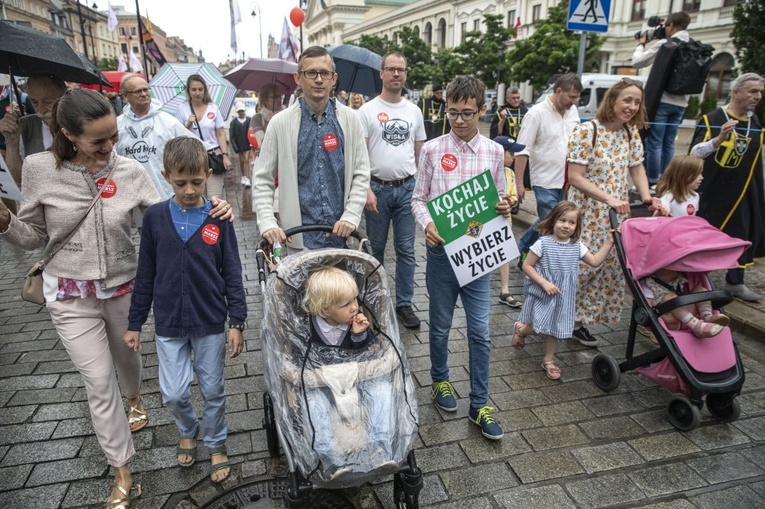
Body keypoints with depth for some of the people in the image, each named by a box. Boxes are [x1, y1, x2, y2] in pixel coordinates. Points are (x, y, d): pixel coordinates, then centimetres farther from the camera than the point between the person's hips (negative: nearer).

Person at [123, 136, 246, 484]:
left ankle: (216, 446, 34)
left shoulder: (218, 218, -8)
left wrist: (236, 322, -5)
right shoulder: (155, 217, -4)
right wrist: (135, 323, 6)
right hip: (169, 325, 1)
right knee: (173, 394, 4)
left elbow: (232, 273, -3)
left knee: (213, 391, 11)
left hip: (211, 323, -1)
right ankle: (188, 431, 37)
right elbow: (145, 274, 3)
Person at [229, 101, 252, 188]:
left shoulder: (249, 120, -4)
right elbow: (232, 136, 0)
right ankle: (243, 177, 29)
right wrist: (235, 147, -7)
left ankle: (247, 179, -8)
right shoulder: (234, 122, 0)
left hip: (247, 144, -2)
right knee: (242, 161, 13)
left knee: (246, 161, -8)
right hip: (239, 145, 2)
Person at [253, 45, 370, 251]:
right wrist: (268, 223, -11)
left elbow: (361, 174, 4)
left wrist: (351, 217, -7)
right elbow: (263, 180, 1)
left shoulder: (350, 119, 4)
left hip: (341, 234, 2)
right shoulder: (280, 123, 0)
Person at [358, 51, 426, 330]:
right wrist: (366, 189, -16)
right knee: (375, 249, 10)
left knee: (406, 250, 6)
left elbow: (419, 152, 13)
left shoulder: (414, 111, 9)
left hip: (407, 188, 3)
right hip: (378, 188, -2)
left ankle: (404, 303, 17)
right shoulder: (367, 110, -2)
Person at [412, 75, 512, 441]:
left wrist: (504, 209, -12)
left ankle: (479, 404, 19)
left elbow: (498, 199, 11)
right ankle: (440, 380, 39)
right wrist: (427, 224, -18)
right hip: (442, 248, -1)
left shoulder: (494, 152, 3)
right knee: (440, 325, 14)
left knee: (480, 330, 5)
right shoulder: (432, 150, -3)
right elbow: (418, 198, 2)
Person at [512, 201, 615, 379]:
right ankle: (520, 329, 27)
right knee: (540, 327, -7)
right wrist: (544, 283, -20)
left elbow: (595, 261, 7)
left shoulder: (577, 246, 1)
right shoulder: (543, 243, -14)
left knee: (555, 328, 12)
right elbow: (527, 266, -12)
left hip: (564, 296, 5)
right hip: (542, 294, -5)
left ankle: (548, 360, 30)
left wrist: (608, 243, -2)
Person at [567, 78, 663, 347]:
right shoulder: (587, 131, -13)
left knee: (608, 269, 7)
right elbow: (575, 177, -17)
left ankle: (579, 321, 20)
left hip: (615, 215, 7)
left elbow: (637, 168, 12)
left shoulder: (631, 133, 7)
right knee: (579, 267, -4)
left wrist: (646, 196, -7)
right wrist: (609, 198, -24)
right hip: (586, 214, -6)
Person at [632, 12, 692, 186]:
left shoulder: (665, 44, -8)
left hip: (661, 101, -6)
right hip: (680, 103, 6)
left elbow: (637, 62, -3)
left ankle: (653, 182, -4)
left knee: (654, 143, -4)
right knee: (668, 144, 9)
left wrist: (641, 44, 15)